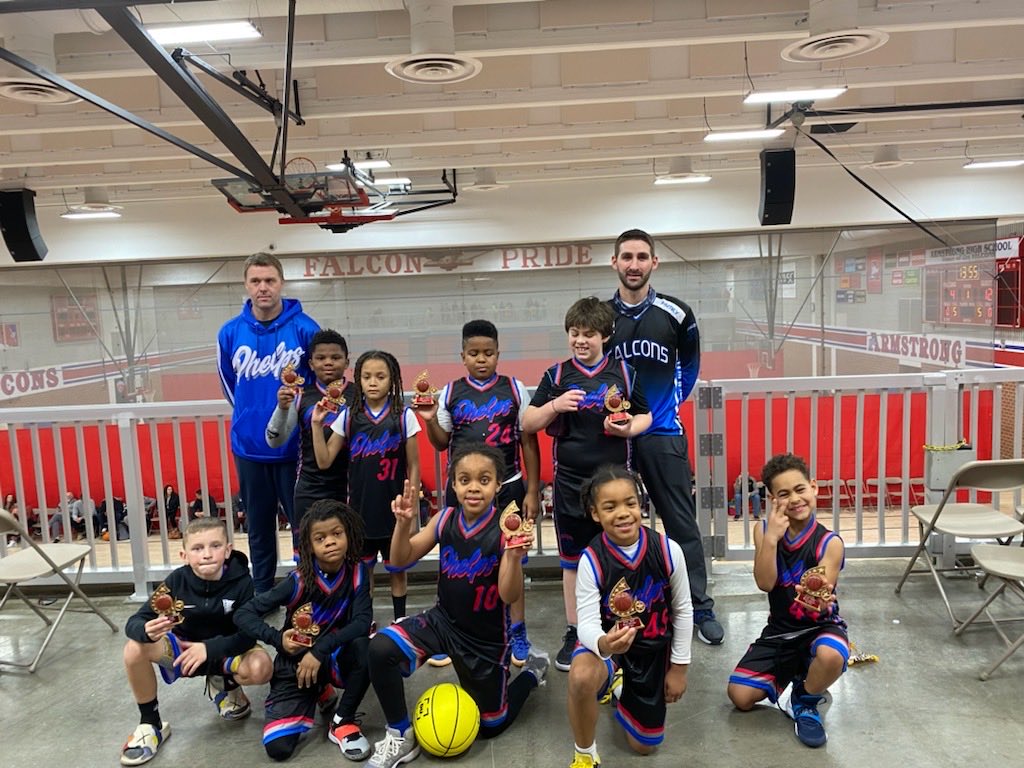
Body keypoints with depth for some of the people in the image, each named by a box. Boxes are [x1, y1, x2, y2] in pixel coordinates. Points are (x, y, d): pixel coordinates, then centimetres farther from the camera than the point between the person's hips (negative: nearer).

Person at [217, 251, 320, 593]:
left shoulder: (304, 328, -11)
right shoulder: (230, 333, -2)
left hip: (295, 445, -3)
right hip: (249, 447, 3)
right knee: (259, 527, 16)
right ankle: (261, 594, 31)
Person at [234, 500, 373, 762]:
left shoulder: (356, 573, -14)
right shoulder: (299, 581, -19)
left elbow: (362, 622, -24)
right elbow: (243, 615, -16)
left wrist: (320, 650, -31)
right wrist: (277, 639, -30)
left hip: (334, 659, 0)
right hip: (295, 663, 0)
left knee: (365, 647, -33)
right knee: (278, 747, -15)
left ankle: (342, 722, -9)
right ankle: (317, 695, 18)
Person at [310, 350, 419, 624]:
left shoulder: (404, 416, -7)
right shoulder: (348, 416, -2)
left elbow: (413, 467, -2)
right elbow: (324, 461, -2)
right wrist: (317, 424, -11)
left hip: (394, 507, -2)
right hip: (360, 507, 2)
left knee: (397, 568, 12)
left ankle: (400, 620, 29)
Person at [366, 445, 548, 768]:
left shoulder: (505, 530, -23)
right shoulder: (445, 520, -11)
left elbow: (509, 596, -28)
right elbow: (401, 560, -6)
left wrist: (514, 555, -47)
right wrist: (403, 524, -26)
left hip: (486, 638, -3)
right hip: (442, 620, 3)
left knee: (490, 726, 13)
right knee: (380, 648, -23)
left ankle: (532, 670, 40)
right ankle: (401, 737, 0)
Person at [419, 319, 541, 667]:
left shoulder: (515, 389, -2)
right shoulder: (451, 392, 2)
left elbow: (528, 442, 1)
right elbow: (441, 443, 9)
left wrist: (532, 491, -1)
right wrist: (430, 419, -10)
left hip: (507, 486, -1)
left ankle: (518, 632, 21)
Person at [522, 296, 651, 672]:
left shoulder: (623, 372, 1)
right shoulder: (557, 376, 1)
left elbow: (645, 416, 9)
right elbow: (528, 423, 1)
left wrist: (627, 428, -12)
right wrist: (554, 405, -16)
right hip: (570, 483, 1)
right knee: (572, 561, 11)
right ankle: (574, 633, 26)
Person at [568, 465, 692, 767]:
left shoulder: (668, 550, -20)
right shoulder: (591, 560, -25)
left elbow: (683, 610, -5)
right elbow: (587, 625, -27)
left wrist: (679, 666, 2)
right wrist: (603, 644, -51)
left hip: (653, 649, 2)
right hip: (607, 641, -2)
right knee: (580, 677, -38)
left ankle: (622, 688, 43)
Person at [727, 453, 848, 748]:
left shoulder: (829, 542, -16)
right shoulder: (764, 530, -8)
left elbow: (822, 601, -23)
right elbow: (765, 583, -18)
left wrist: (819, 601, -48)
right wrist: (772, 538, -29)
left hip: (820, 626, -3)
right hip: (779, 630, 3)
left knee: (831, 655, -39)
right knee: (740, 696, -8)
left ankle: (805, 701, -4)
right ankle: (788, 678, 23)